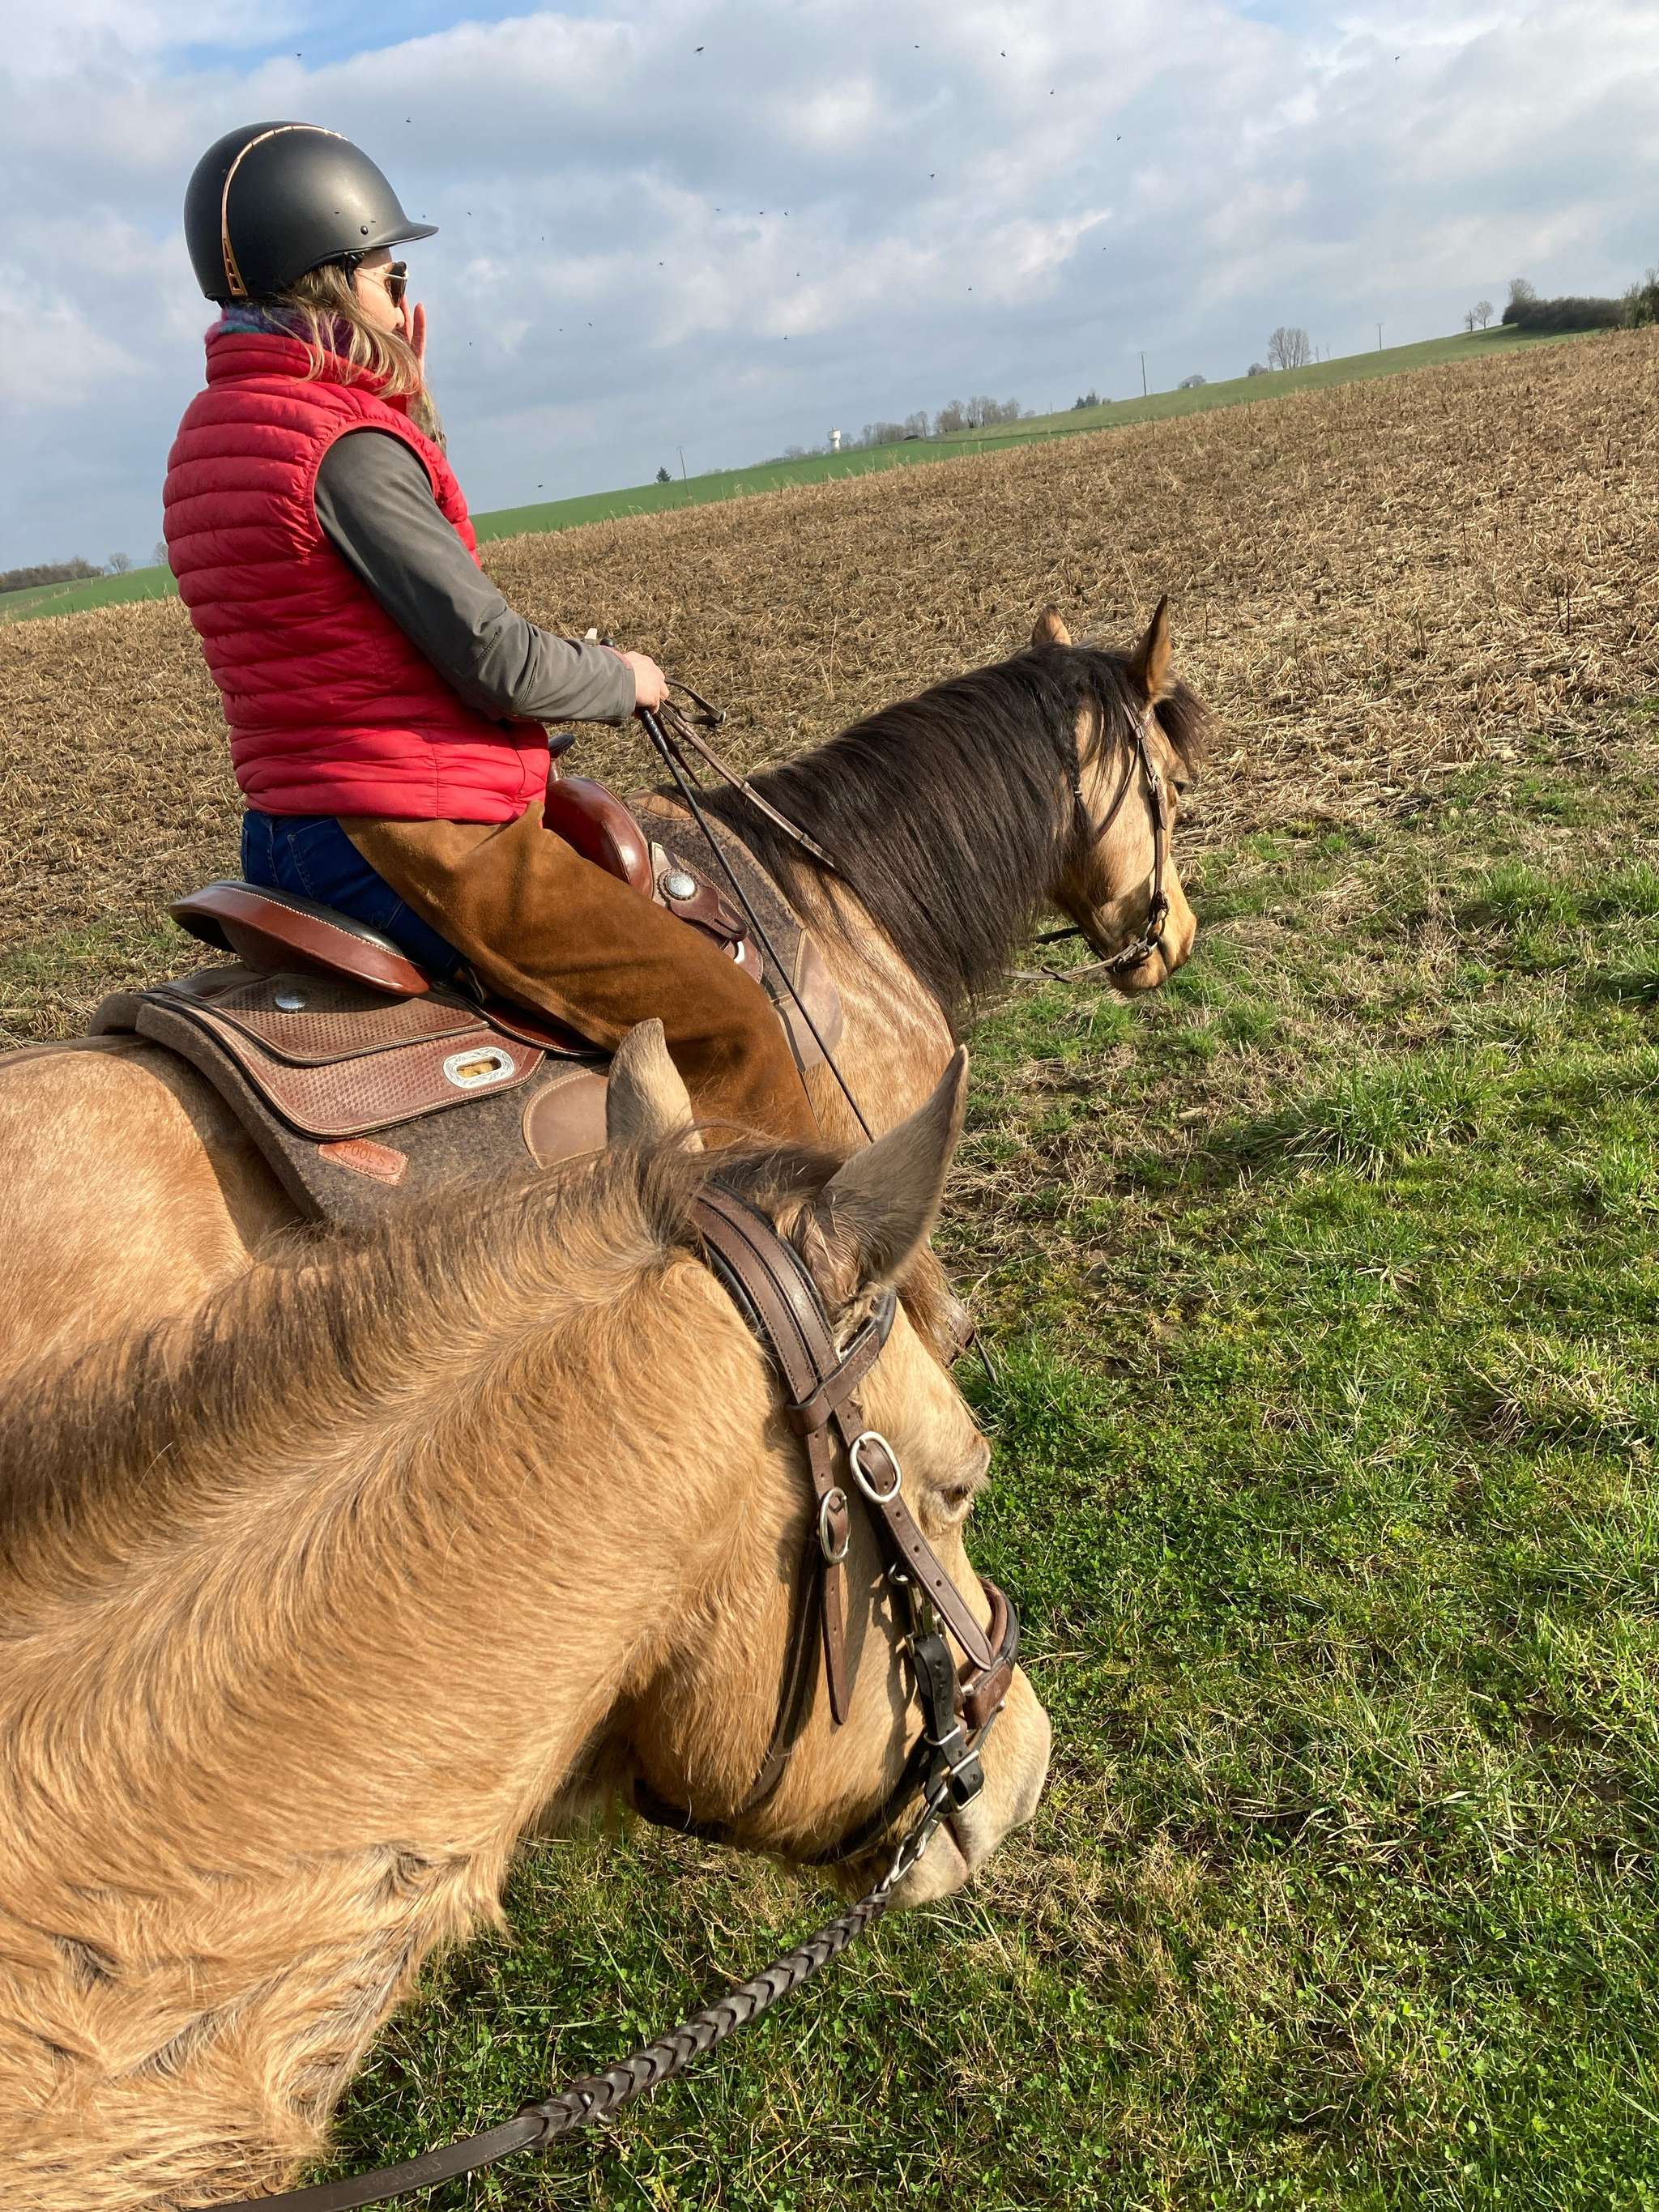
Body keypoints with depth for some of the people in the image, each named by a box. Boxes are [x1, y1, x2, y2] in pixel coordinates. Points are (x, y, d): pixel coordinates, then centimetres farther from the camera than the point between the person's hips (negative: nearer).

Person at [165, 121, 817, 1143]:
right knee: (727, 1023, -7)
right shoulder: (349, 445, -17)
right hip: (420, 844, -11)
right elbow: (496, 659, -19)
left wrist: (409, 417, 13)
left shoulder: (206, 437, 13)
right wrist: (621, 679, 1)